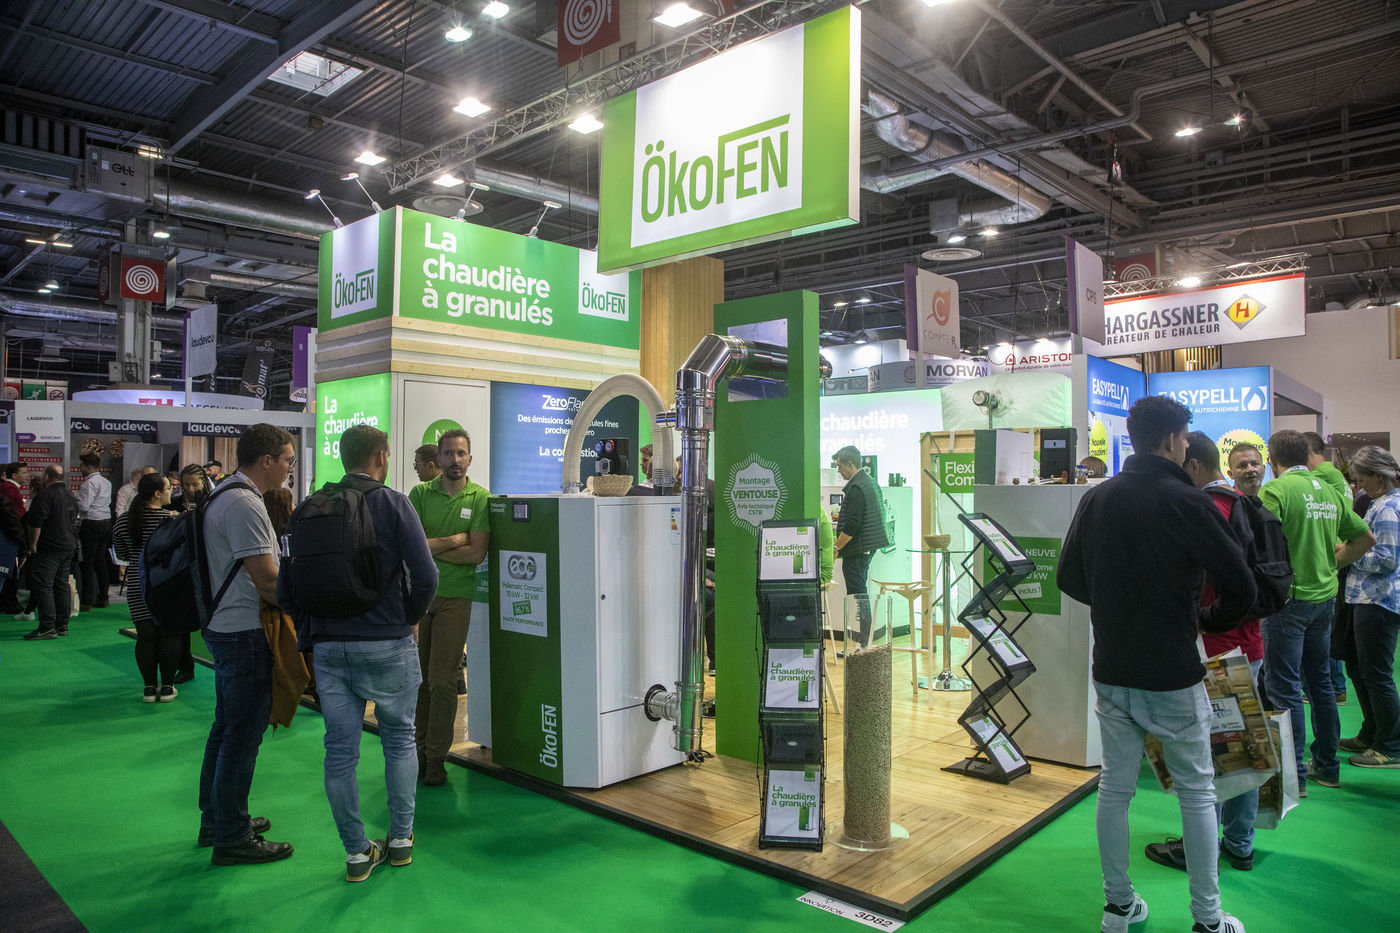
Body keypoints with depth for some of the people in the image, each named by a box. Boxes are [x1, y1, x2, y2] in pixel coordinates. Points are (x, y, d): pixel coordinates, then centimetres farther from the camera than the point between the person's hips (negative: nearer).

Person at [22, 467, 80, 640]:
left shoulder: (45, 495, -14)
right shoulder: (70, 496, 14)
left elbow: (35, 524, -17)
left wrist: (32, 546, -10)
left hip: (48, 549, -8)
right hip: (69, 546, 9)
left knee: (43, 587, -5)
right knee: (62, 585, 12)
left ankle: (47, 627, -7)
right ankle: (62, 625, 15)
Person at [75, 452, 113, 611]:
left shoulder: (90, 483, -13)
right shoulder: (106, 482, 13)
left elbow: (84, 506, -18)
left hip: (92, 524, -8)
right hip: (106, 522, 8)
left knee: (88, 563, -4)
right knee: (101, 561, 13)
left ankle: (86, 601, -3)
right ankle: (102, 597, 17)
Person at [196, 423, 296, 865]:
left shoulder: (223, 497, 13)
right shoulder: (245, 505, -20)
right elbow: (267, 582, -22)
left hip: (224, 627, 11)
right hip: (245, 634, -11)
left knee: (226, 728, 20)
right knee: (243, 735, -1)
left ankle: (215, 820, 33)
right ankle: (232, 838, 9)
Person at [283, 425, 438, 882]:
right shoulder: (393, 504, -7)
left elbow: (287, 587, 4)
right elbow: (425, 576, -16)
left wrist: (310, 629, 15)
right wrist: (411, 618, 2)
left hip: (329, 647, 3)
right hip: (387, 642, -3)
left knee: (339, 749, 9)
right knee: (399, 740, 14)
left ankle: (357, 851, 17)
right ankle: (401, 838, 22)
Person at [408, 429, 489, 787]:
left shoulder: (481, 499, 0)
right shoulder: (419, 494, 5)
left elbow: (476, 553, -10)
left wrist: (427, 548, -8)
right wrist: (453, 540, -9)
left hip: (454, 598, -2)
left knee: (442, 680, -2)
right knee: (415, 676, 6)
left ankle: (436, 757, 10)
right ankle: (418, 750, 20)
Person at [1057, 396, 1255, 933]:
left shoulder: (1097, 498, 1)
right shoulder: (1185, 501, -14)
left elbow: (1069, 577, 6)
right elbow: (1242, 587, -14)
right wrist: (1209, 620, 6)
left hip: (1111, 671, 4)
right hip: (1173, 672, -4)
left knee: (1114, 787, 14)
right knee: (1196, 792, 11)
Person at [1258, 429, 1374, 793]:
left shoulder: (1276, 490, -14)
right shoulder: (1330, 491, 8)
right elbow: (1365, 537, 16)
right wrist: (1333, 564, 17)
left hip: (1288, 598, -7)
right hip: (1325, 596, 7)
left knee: (1283, 688, 0)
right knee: (1321, 682, 18)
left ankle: (1293, 775, 5)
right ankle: (1326, 766, 29)